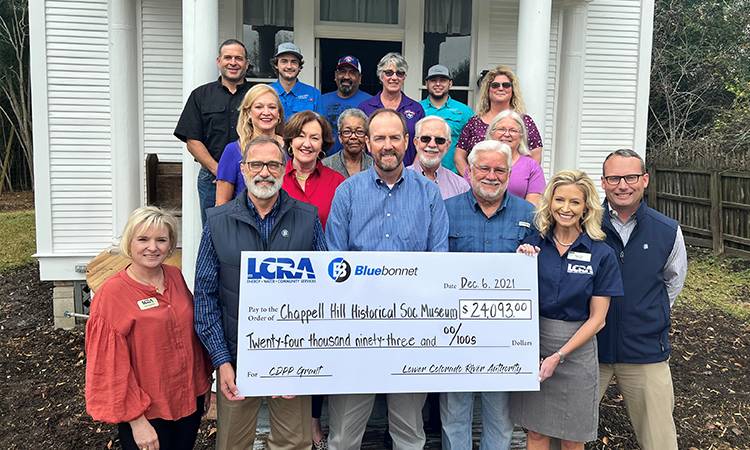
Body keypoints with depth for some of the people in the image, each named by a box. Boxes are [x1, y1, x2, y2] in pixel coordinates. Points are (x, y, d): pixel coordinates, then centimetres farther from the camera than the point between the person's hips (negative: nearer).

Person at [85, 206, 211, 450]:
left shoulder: (176, 277, 0)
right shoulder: (112, 294, -15)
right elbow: (111, 365, -14)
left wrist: (205, 381, 12)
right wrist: (136, 420, -14)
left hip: (190, 400, 5)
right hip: (147, 412, -5)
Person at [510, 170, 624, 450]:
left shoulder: (601, 254, -6)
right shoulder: (534, 244, 0)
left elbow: (597, 319, -6)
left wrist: (558, 356, -13)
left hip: (576, 349, -1)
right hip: (533, 343, 2)